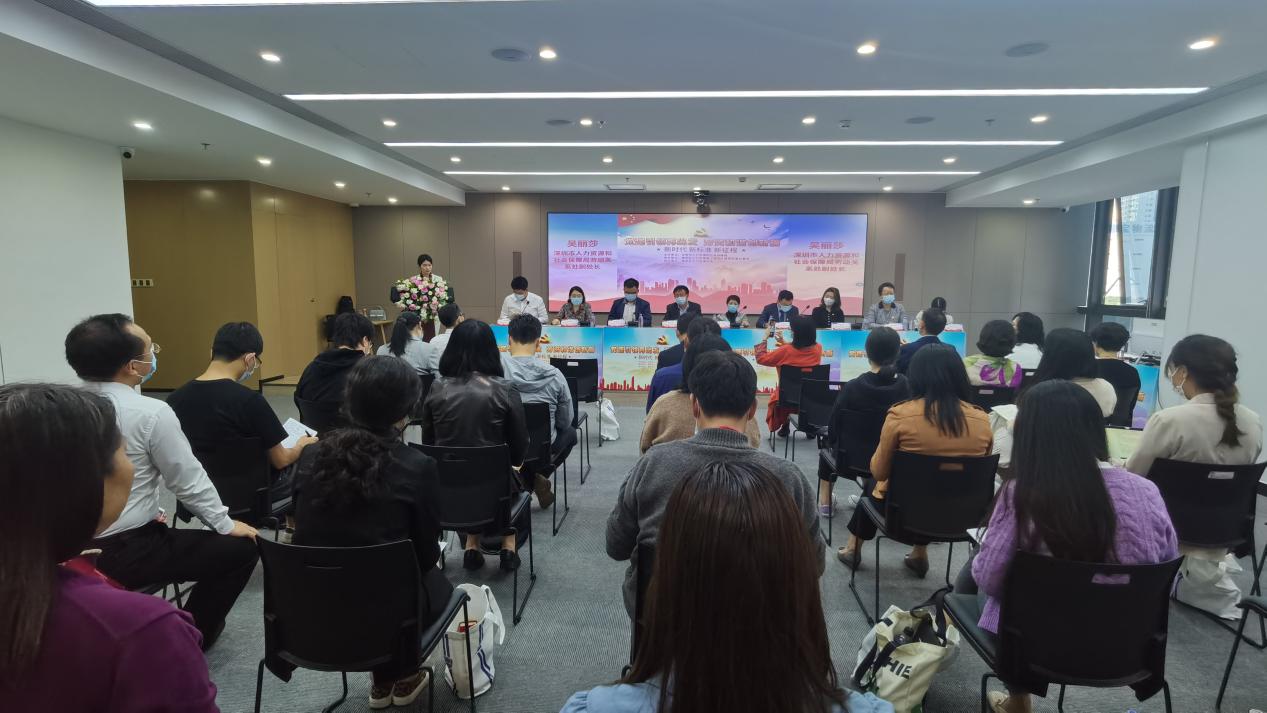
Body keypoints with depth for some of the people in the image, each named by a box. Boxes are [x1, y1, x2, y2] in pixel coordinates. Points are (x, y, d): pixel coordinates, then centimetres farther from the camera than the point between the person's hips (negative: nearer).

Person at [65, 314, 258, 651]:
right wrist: (226, 524, 3)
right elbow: (188, 480, -12)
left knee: (166, 532, 33)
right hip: (122, 552, -8)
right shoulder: (151, 413, -21)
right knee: (240, 548, 4)